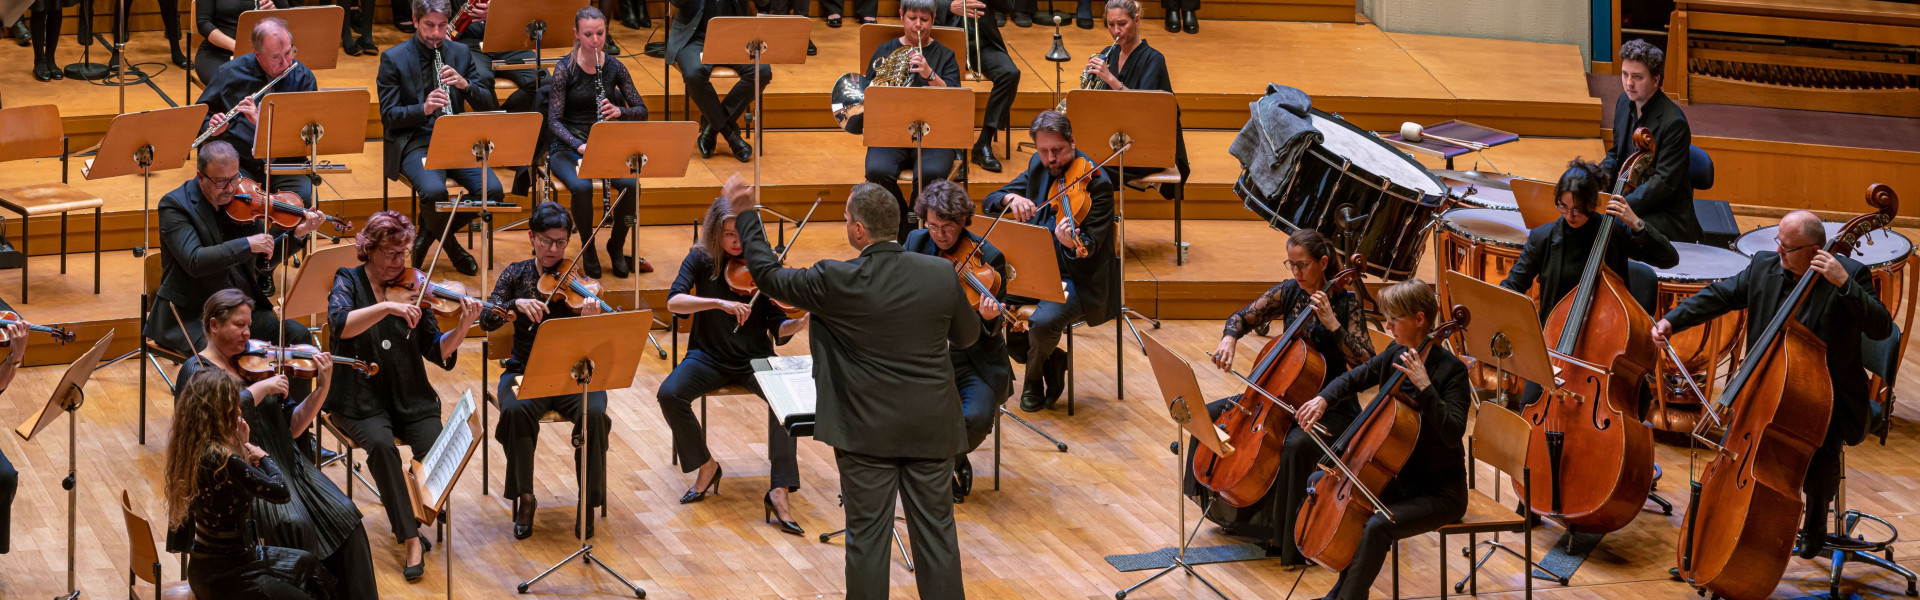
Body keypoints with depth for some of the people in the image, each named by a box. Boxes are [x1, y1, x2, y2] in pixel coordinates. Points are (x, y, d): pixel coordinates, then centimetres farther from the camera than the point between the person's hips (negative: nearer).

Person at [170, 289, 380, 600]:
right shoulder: (195, 370, 0)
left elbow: (291, 426, 13)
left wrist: (322, 389, -1)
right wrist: (262, 388, -15)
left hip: (284, 465, 6)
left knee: (343, 514, -16)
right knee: (294, 524, -31)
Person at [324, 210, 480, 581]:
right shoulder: (349, 282, 0)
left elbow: (438, 352, 1)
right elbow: (341, 324, -23)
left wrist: (463, 328, -18)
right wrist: (387, 307, -33)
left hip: (408, 398, 3)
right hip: (361, 400, -3)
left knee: (435, 447, -24)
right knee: (381, 443, -32)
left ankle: (405, 513, 6)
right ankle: (411, 538, -25)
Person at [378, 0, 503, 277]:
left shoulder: (460, 53, 10)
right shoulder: (393, 58, 0)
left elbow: (489, 106, 8)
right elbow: (388, 116, -6)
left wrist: (465, 84, -13)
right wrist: (423, 109, -24)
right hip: (413, 143, -4)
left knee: (492, 189, -23)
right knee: (434, 190, -36)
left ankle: (429, 230, 2)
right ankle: (452, 248, -3)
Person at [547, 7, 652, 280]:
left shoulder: (614, 67, 1)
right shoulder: (565, 68, -9)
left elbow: (642, 111, 2)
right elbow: (554, 120, -12)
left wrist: (619, 111, -20)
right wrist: (578, 145, -29)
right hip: (568, 147, -3)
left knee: (631, 184, -27)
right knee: (582, 187, -35)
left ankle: (616, 246, -2)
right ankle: (588, 249, -11)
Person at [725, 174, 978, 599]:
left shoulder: (836, 282, -16)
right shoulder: (941, 274, -8)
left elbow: (767, 274, -1)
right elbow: (968, 335, 9)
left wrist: (744, 214, 9)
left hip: (866, 432, -2)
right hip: (931, 429, 2)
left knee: (867, 536, 6)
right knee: (936, 532, 9)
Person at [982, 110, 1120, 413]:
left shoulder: (1095, 183, -16)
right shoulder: (1038, 167, 5)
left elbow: (1090, 246, -21)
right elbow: (990, 202, 6)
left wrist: (1073, 244, -45)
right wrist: (1010, 199, -18)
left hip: (1078, 279, -7)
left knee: (1042, 321, -33)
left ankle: (1034, 380, 2)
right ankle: (1051, 364, 8)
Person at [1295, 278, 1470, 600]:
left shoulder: (1451, 370, -19)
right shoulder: (1395, 355, 2)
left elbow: (1452, 433, -30)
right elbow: (1354, 379, 14)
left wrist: (1424, 387, -36)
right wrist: (1323, 399, -6)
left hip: (1439, 491, -9)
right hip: (1398, 477, 9)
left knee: (1376, 527, -31)